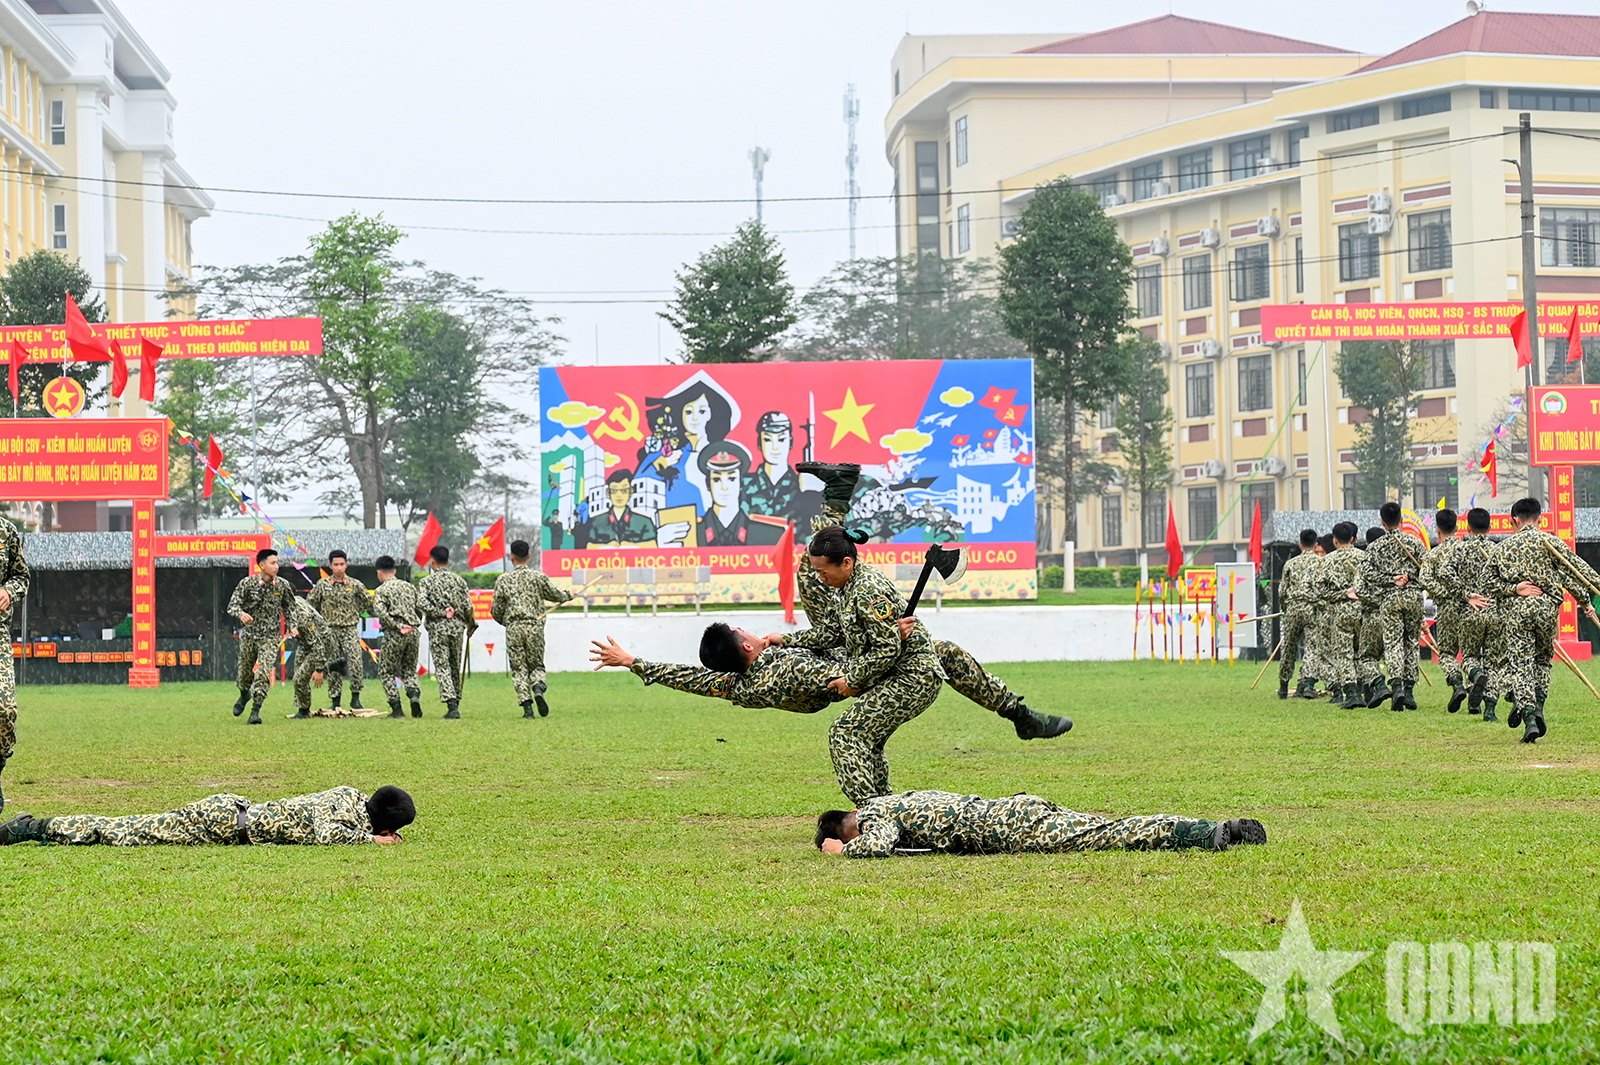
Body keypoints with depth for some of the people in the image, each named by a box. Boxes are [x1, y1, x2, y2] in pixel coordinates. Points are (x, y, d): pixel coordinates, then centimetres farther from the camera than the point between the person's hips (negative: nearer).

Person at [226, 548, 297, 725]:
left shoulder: (282, 586, -4)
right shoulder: (247, 584, -10)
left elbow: (289, 607, 11)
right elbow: (233, 605, -13)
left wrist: (291, 625, -1)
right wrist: (241, 614, -34)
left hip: (271, 637, 0)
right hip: (249, 634, 0)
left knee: (264, 672, -16)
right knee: (245, 669, 16)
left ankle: (256, 710, -13)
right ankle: (244, 695, 48)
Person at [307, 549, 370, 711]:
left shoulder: (355, 584, 1)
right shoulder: (322, 585, 1)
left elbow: (369, 600, 13)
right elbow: (310, 604, 10)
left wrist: (357, 614, 9)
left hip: (350, 629, -1)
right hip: (330, 631, 1)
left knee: (356, 662, -16)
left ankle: (355, 697, -4)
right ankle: (335, 700, 10)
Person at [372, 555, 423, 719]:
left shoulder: (381, 591, -3)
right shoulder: (409, 586, 14)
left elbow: (381, 612, -18)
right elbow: (420, 609, 16)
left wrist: (398, 627, -16)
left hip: (394, 636, -5)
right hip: (413, 633, 5)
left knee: (386, 671, 9)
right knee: (409, 669, 19)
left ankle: (396, 709, 2)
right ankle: (414, 695, -9)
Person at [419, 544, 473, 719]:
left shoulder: (427, 581, -2)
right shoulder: (458, 580, 5)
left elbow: (422, 603, -17)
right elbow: (468, 607, 1)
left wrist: (441, 613, -10)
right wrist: (470, 625, 15)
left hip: (437, 628, -3)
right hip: (457, 627, 3)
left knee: (442, 667, -4)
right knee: (455, 667, 14)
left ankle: (452, 705, -17)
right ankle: (455, 703, 19)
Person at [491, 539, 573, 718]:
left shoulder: (503, 580, 3)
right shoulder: (538, 576, 2)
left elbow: (496, 610, 6)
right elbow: (555, 595, 16)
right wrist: (568, 596, 38)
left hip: (513, 629, 0)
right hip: (535, 627, 0)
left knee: (519, 668, 4)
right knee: (537, 665, 12)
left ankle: (527, 706, -8)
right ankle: (538, 689, -19)